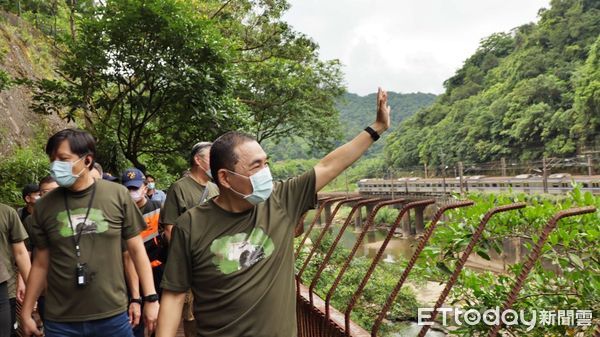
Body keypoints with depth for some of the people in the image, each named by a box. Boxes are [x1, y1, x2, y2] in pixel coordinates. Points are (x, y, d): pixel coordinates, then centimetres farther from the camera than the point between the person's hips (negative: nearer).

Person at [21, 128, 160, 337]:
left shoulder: (118, 195, -6)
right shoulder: (44, 206, -1)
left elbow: (136, 249, -1)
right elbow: (41, 264, 7)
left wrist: (151, 298, -4)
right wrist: (26, 312, 9)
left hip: (112, 316, -1)